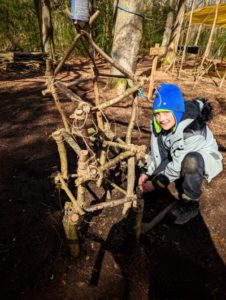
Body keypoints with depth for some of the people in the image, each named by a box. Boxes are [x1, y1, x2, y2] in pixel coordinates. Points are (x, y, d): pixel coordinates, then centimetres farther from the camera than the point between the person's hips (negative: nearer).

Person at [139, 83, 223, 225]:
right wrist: (148, 173, -12)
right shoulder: (159, 123, -16)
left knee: (191, 161, -39)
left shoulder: (192, 130, -36)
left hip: (204, 158, -7)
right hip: (178, 155, 7)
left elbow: (179, 165, -31)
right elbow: (157, 150, -5)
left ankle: (190, 205, -13)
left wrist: (155, 183, -23)